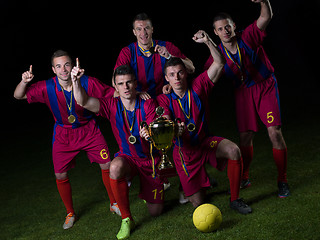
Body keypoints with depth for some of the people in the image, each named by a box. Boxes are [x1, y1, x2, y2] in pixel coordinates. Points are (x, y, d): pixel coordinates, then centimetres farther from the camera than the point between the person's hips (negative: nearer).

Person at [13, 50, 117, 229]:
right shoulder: (47, 88, -18)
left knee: (107, 165, -5)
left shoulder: (88, 82, -23)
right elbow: (18, 96, -9)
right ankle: (70, 213, 24)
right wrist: (24, 82, -30)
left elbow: (114, 93, -13)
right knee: (60, 175, 0)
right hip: (63, 134, 1)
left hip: (89, 130, -1)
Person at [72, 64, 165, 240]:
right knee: (115, 168, -39)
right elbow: (83, 101, -25)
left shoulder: (148, 104, -15)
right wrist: (75, 80, -42)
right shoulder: (112, 105, -12)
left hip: (151, 159, 0)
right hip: (127, 157, 0)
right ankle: (126, 220, -20)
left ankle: (145, 188, 42)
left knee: (155, 212, 5)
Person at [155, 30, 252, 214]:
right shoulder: (164, 100, -10)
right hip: (184, 150, -1)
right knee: (198, 203, -2)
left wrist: (207, 41, -31)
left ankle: (234, 199, -14)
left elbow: (219, 63, -16)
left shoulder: (198, 87, -7)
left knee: (233, 150, -32)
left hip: (205, 142, 1)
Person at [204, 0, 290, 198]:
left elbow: (266, 18, -29)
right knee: (245, 136, 5)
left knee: (275, 132, -11)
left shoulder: (248, 37, -15)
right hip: (243, 92, 3)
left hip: (266, 87, -3)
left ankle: (282, 181, 3)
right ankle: (244, 179, 26)